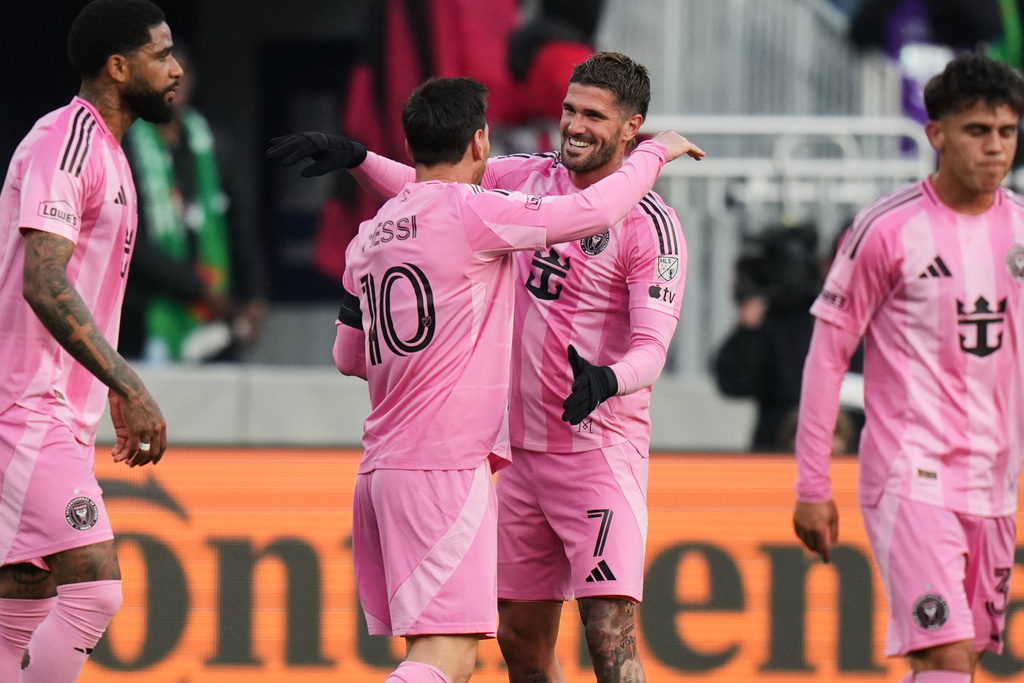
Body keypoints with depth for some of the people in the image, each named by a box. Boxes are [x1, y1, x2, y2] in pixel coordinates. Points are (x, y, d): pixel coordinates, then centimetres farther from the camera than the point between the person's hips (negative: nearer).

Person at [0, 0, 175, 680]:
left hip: (63, 412, 11)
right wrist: (129, 386, -28)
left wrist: (117, 396, 26)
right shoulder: (65, 140, -14)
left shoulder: (107, 151, 18)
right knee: (93, 588, -19)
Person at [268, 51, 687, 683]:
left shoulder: (652, 226, -10)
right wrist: (356, 157, 5)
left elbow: (651, 347, -18)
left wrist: (605, 381, -38)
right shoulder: (531, 179, 8)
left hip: (600, 449, -7)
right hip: (522, 446, 7)